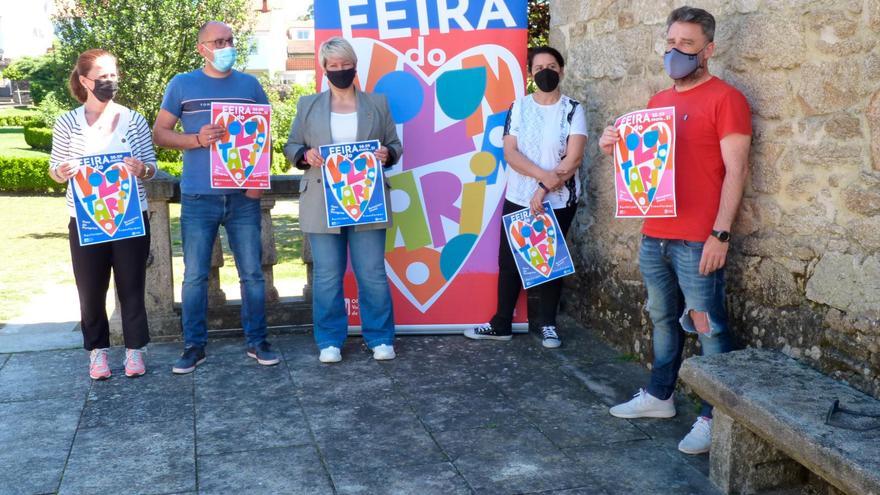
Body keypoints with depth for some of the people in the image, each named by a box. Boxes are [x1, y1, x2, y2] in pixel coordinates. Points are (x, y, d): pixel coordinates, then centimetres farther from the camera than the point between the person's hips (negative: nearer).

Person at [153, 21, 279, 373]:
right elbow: (159, 133, 5)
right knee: (195, 276, 3)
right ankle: (194, 346, 14)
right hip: (198, 197, -1)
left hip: (243, 196, 1)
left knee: (252, 272, 4)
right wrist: (196, 139, -13)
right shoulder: (182, 85, 5)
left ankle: (256, 341, 16)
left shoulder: (250, 85, 9)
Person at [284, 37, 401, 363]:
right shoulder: (308, 105, 9)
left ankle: (379, 338, 16)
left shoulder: (378, 104, 9)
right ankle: (330, 341, 17)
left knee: (373, 274, 3)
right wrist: (305, 155, -13)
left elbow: (396, 145, 11)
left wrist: (387, 154, -12)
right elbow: (291, 147, 9)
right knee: (327, 276, 5)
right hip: (323, 206, 0)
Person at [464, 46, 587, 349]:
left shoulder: (573, 110, -2)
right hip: (518, 199, 2)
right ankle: (501, 324, 15)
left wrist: (543, 191, -17)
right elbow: (510, 153, -8)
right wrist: (544, 175, -21)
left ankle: (547, 323, 20)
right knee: (509, 261, 5)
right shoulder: (518, 107, 3)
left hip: (559, 202, -2)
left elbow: (573, 158, -12)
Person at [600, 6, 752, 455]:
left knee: (709, 330, -1)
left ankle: (714, 418, 7)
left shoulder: (725, 98, -7)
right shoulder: (658, 101, 15)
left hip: (697, 241, -7)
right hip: (654, 235, 7)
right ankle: (659, 396, 30)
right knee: (664, 320, 18)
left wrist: (720, 234, -19)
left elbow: (736, 171, -13)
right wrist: (615, 147, 2)